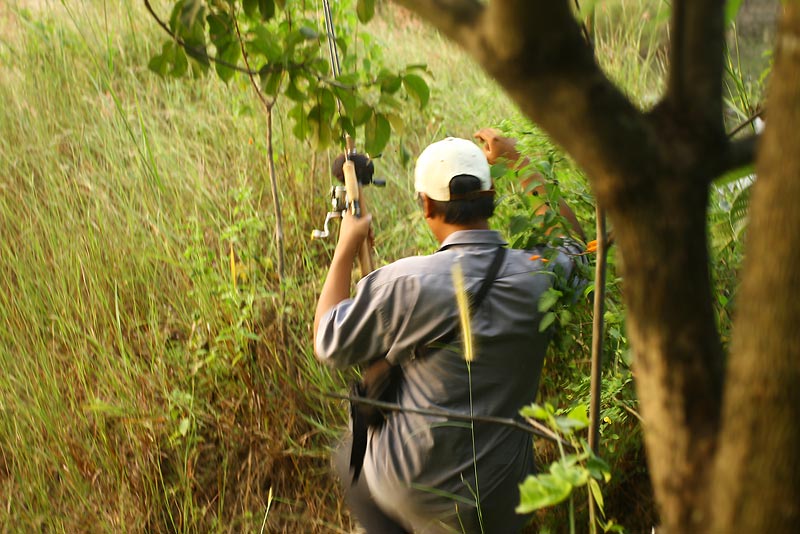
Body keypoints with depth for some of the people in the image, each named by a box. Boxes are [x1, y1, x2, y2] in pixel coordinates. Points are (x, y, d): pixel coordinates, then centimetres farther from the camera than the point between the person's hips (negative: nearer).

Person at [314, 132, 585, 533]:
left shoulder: (406, 283, -20)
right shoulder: (540, 274, -10)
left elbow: (328, 343, -4)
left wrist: (345, 249, 4)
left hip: (413, 487, -2)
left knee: (348, 458, 28)